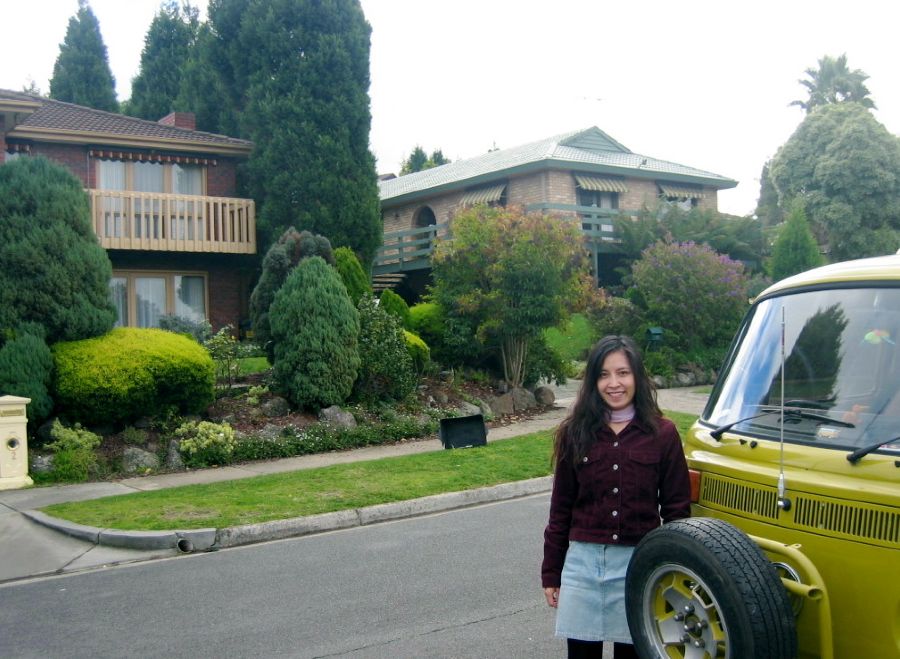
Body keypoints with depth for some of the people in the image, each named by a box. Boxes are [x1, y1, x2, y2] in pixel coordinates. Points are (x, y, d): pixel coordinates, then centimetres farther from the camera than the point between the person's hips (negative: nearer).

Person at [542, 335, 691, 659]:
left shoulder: (662, 433, -3)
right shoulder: (575, 432, 1)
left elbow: (677, 510, 1)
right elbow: (561, 508, 6)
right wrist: (550, 573, 7)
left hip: (639, 563, -1)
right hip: (582, 562, 1)